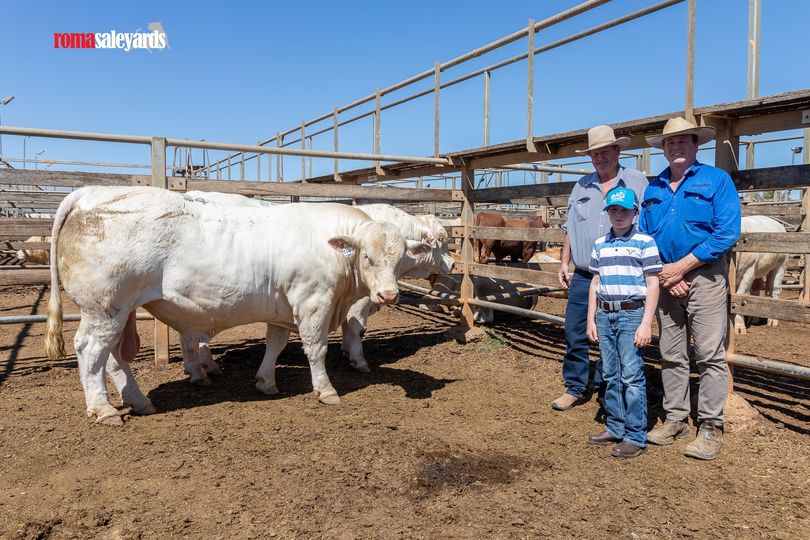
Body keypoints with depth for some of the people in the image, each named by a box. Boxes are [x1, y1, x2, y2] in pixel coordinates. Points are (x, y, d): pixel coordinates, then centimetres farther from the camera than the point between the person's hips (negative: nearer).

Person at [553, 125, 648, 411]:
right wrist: (564, 263, 9)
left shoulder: (637, 182, 2)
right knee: (575, 333, 5)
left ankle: (607, 391, 20)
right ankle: (575, 388, 19)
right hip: (582, 276, 4)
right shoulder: (582, 186, 14)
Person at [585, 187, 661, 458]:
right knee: (611, 376, 13)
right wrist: (591, 319, 11)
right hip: (605, 315, 5)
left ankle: (635, 436, 8)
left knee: (632, 377, -2)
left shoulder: (645, 242, -4)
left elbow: (653, 284, -7)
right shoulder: (600, 244, 11)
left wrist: (646, 324, -11)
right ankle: (614, 428, 25)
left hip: (632, 315, -5)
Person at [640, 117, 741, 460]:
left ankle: (711, 428, 8)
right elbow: (643, 238, 9)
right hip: (666, 279, 5)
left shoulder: (717, 180, -2)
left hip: (704, 276, -4)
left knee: (710, 354, -2)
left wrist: (680, 267, -14)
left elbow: (727, 233, -12)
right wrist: (666, 275, -5)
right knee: (671, 354, 10)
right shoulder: (653, 189, 12)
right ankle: (675, 419, 22)